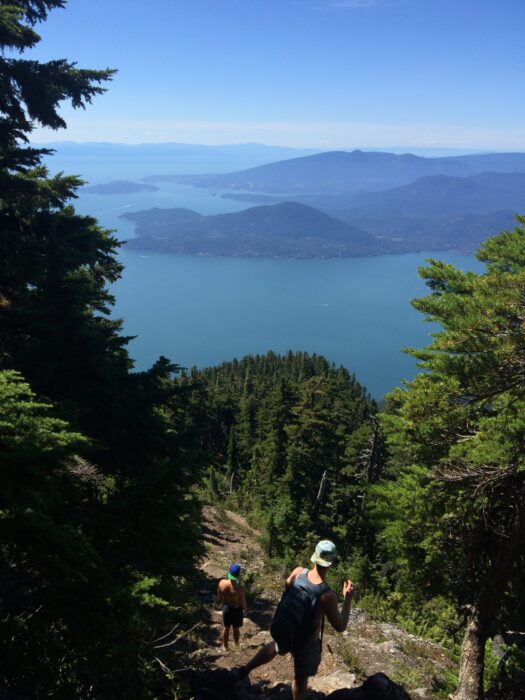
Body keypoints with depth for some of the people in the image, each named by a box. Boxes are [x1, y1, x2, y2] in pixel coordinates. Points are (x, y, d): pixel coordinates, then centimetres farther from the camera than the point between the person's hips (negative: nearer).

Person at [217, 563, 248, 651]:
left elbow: (219, 597, -4)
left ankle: (225, 646, 43)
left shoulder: (222, 583, -22)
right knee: (236, 629, 22)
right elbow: (243, 603, -19)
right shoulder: (240, 588, -33)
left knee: (226, 628, 25)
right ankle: (236, 645, 43)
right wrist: (245, 610, 3)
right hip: (237, 610, -3)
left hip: (226, 608, 3)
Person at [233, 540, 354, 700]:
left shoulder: (298, 572, -21)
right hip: (306, 642, -4)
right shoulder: (328, 595, -34)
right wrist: (348, 598, -14)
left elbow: (287, 587, 3)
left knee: (275, 647, 37)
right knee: (301, 678, 23)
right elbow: (340, 627, -20)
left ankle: (245, 670, 46)